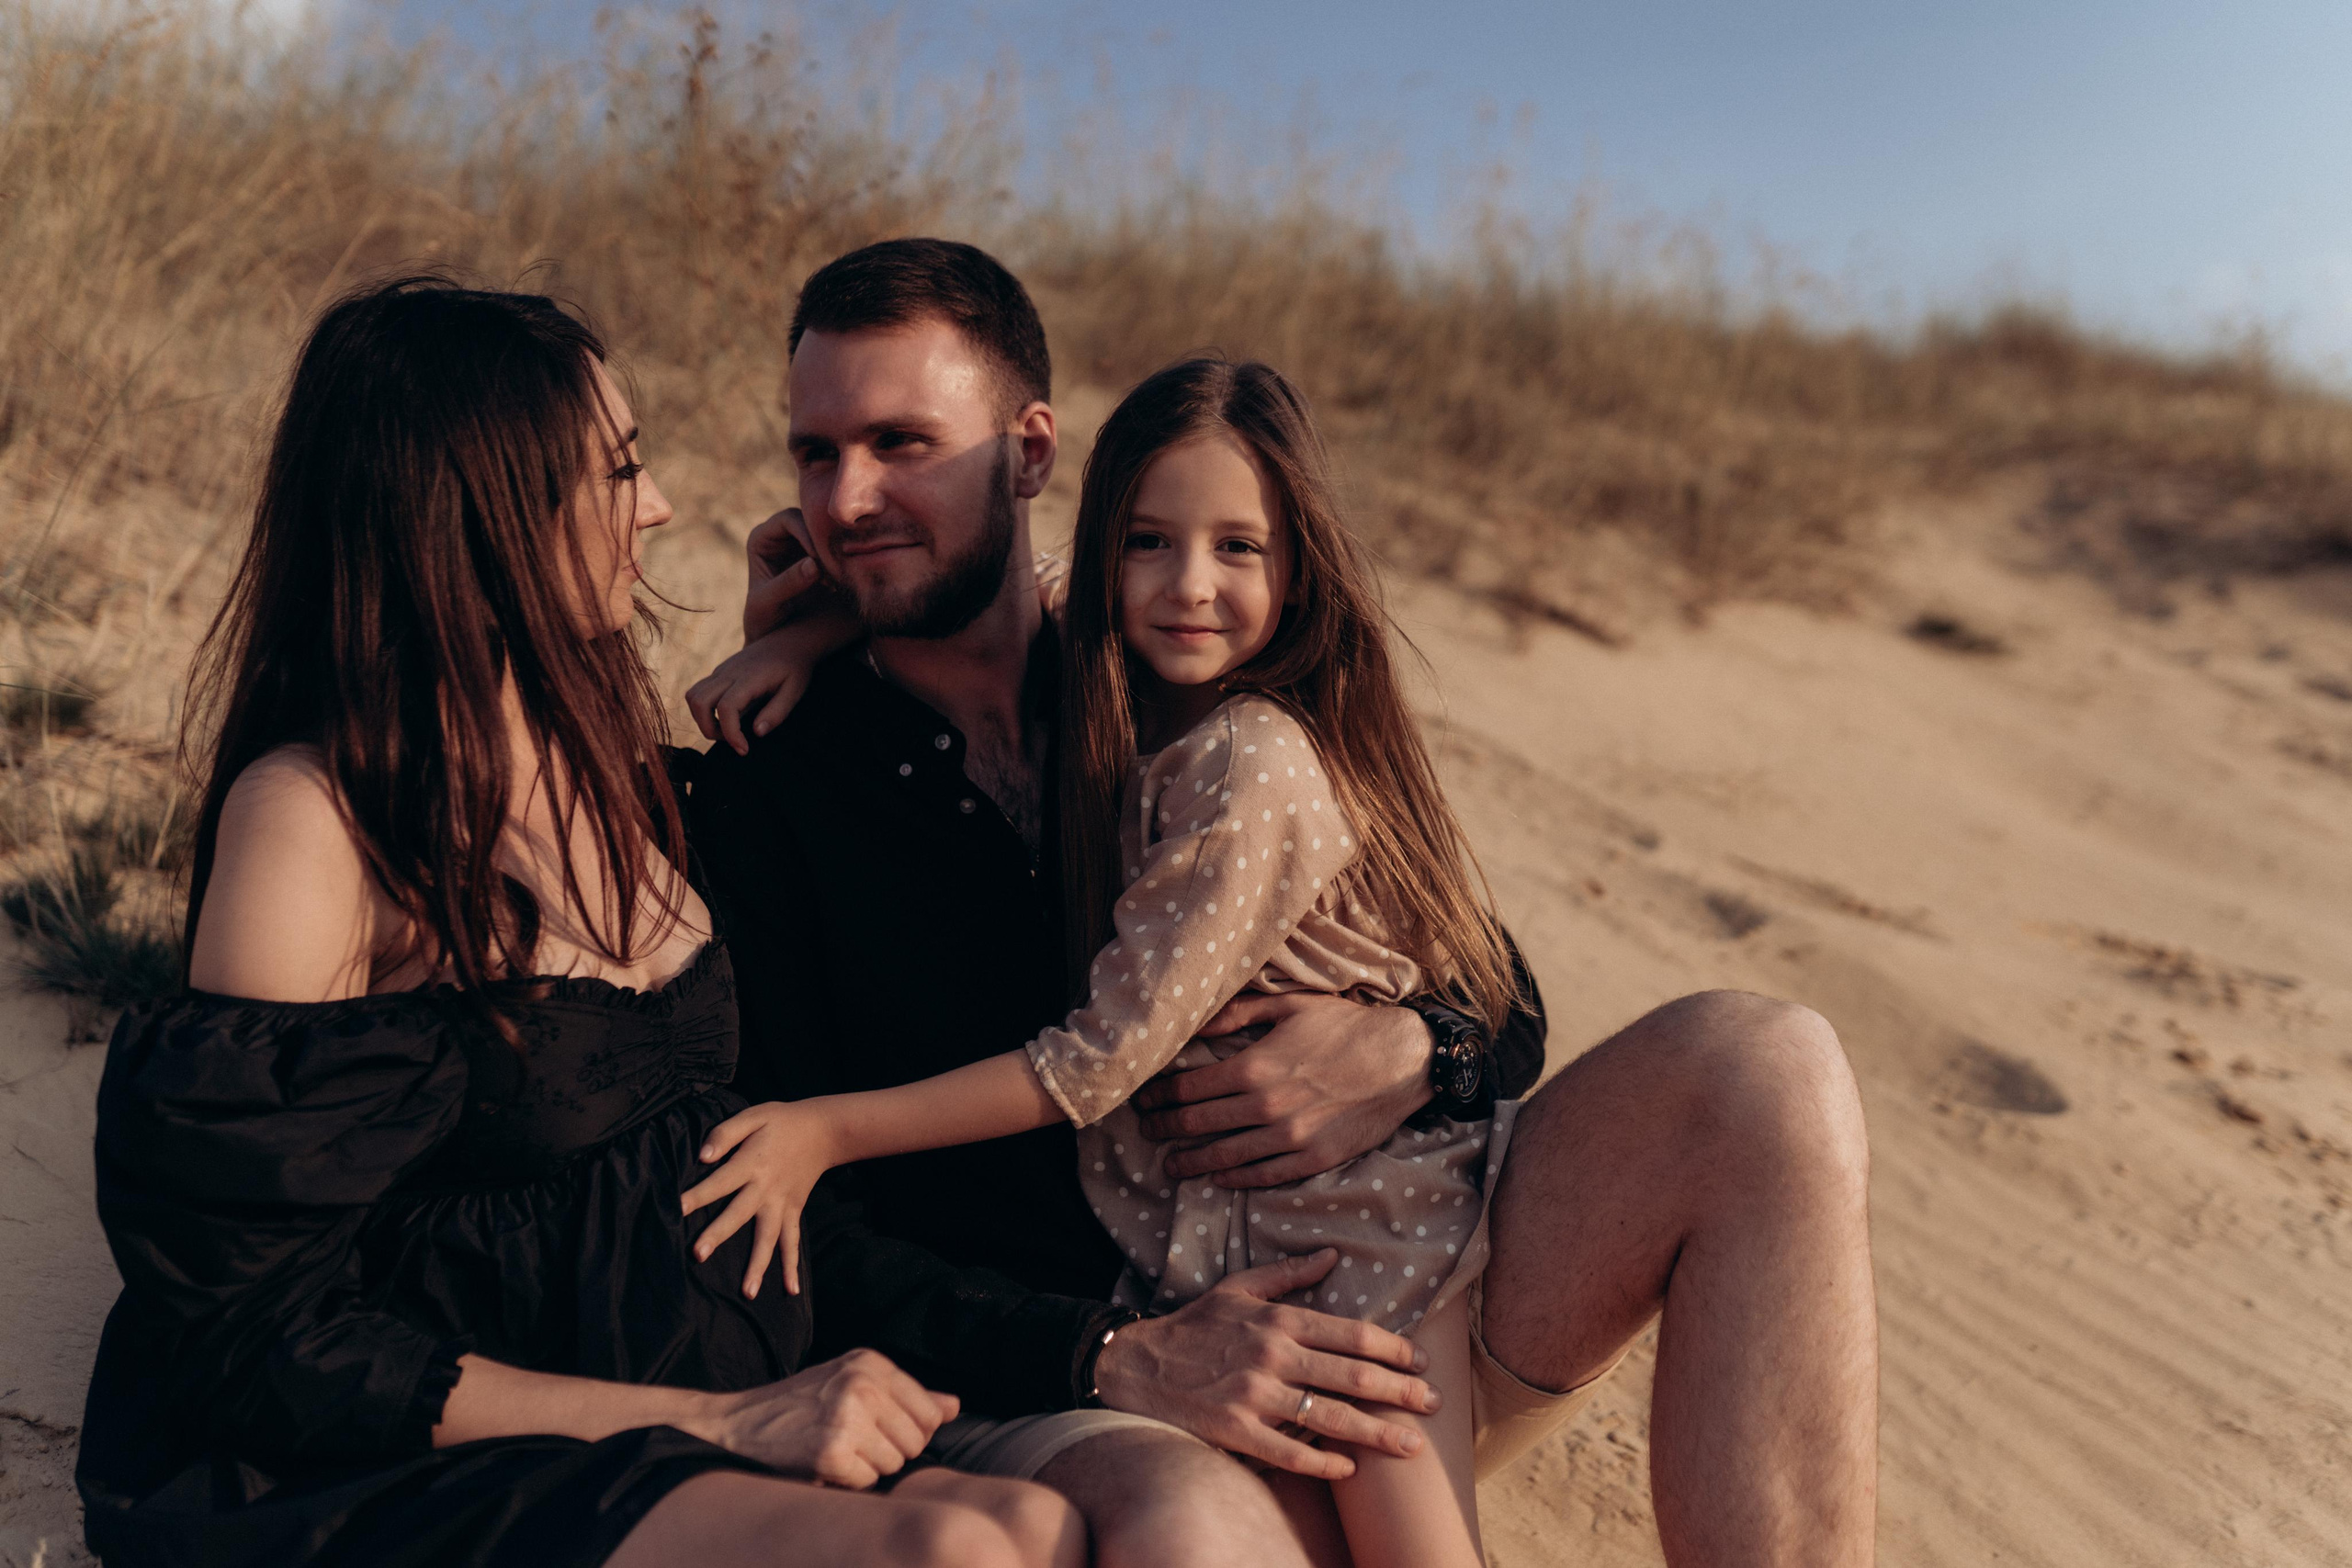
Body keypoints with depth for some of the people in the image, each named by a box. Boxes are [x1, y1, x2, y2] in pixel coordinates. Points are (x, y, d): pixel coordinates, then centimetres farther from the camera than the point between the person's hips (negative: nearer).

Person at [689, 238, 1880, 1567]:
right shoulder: (760, 793, -1)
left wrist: (1419, 1057, -14)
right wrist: (1113, 1361, -20)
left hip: (1347, 1334, 5)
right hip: (1045, 1411, -4)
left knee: (1762, 1064, -14)